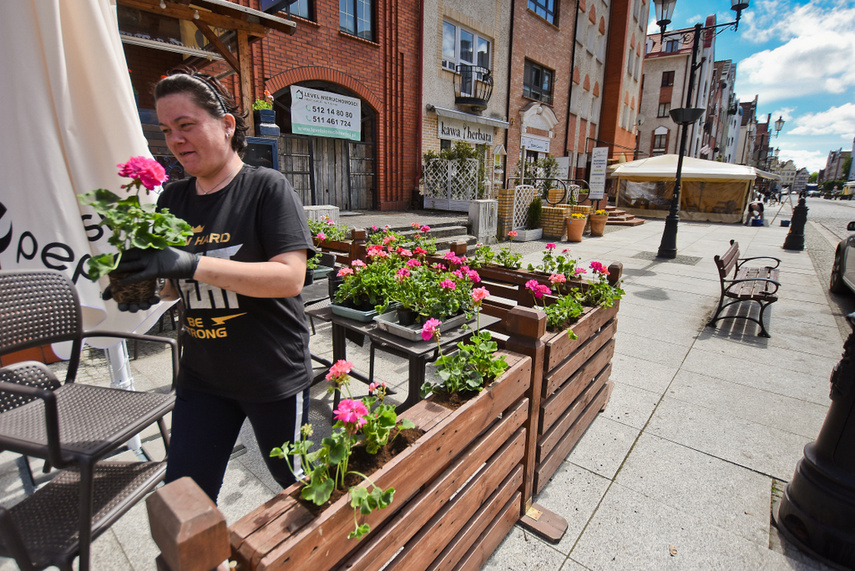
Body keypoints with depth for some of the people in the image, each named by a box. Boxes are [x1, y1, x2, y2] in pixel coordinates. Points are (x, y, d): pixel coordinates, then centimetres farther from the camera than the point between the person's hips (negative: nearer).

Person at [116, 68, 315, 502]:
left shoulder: (267, 187, -11)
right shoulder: (172, 198, 6)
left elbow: (290, 277, -23)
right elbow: (174, 285, 15)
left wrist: (191, 264, -29)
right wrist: (141, 288, -7)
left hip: (274, 375, -4)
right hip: (202, 375, 5)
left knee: (296, 485, 18)